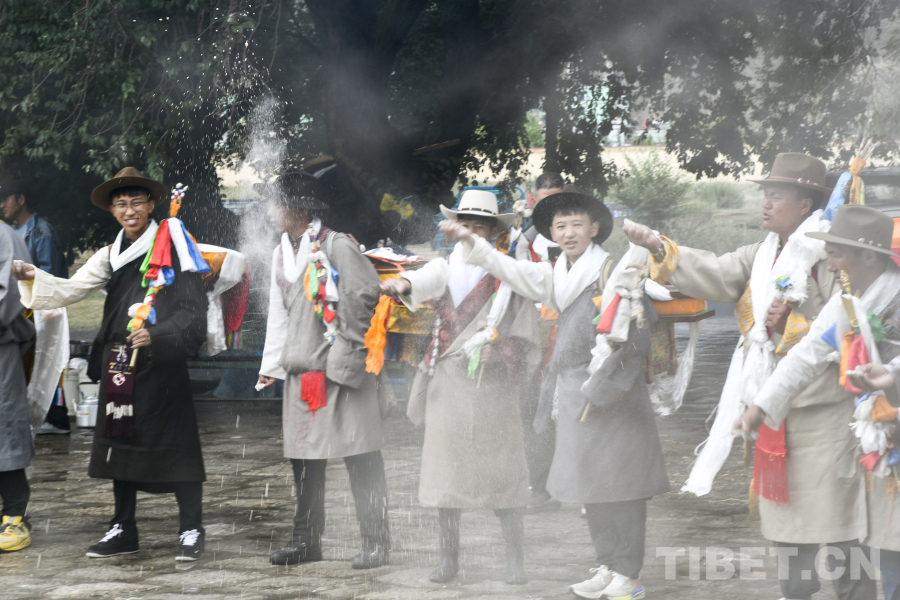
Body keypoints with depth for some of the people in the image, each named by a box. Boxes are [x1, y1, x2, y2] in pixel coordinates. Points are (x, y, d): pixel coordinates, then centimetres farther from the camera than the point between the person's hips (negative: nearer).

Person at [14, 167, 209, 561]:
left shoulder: (173, 250, -3)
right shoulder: (111, 256, 15)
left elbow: (192, 312, -9)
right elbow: (72, 290, 7)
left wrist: (157, 335, -24)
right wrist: (32, 279, -9)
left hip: (162, 362, -6)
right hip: (118, 363, 6)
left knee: (176, 444, -6)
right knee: (120, 439, 9)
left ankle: (191, 531, 2)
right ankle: (124, 531, 19)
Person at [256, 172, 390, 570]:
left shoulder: (337, 247, -9)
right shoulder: (282, 254, 16)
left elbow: (365, 294, -15)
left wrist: (347, 345, -12)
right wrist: (272, 365, 17)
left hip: (341, 371, -8)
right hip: (300, 371, 8)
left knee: (359, 457, -6)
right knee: (303, 457, 10)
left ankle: (376, 543, -2)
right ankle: (306, 540, 20)